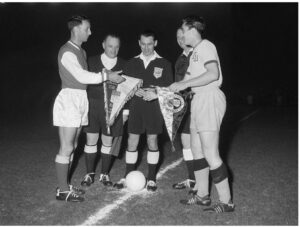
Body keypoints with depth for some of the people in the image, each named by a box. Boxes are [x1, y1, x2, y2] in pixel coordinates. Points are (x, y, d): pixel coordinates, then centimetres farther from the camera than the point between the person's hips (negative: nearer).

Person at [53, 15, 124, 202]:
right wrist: (107, 76, -15)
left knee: (72, 146, 12)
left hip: (80, 100, 9)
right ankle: (62, 190, 6)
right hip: (69, 99, -9)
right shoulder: (67, 52, -12)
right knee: (66, 148, -4)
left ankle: (65, 185, 22)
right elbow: (82, 76, -19)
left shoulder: (81, 51, 16)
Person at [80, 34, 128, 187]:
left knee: (108, 142, 8)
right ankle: (89, 174, 18)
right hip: (92, 106, 0)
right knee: (91, 140, 4)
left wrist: (125, 111, 1)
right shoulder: (92, 62, 2)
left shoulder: (123, 65, 3)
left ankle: (104, 174, 22)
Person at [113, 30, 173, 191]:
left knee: (152, 140, 3)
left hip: (154, 105, -2)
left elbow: (169, 87, 1)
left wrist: (155, 92, -17)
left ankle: (151, 179, 15)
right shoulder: (132, 63, 10)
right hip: (136, 105, 2)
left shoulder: (164, 64, 3)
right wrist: (135, 91, -11)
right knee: (132, 141, 3)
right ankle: (128, 177, 15)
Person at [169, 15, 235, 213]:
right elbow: (187, 80, 20)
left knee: (210, 154, -10)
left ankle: (226, 202, 0)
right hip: (199, 100, 10)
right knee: (197, 149, 12)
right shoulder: (195, 52, 21)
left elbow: (213, 74, -23)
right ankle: (202, 195, 23)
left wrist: (184, 84, -18)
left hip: (210, 99, -10)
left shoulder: (205, 46, -8)